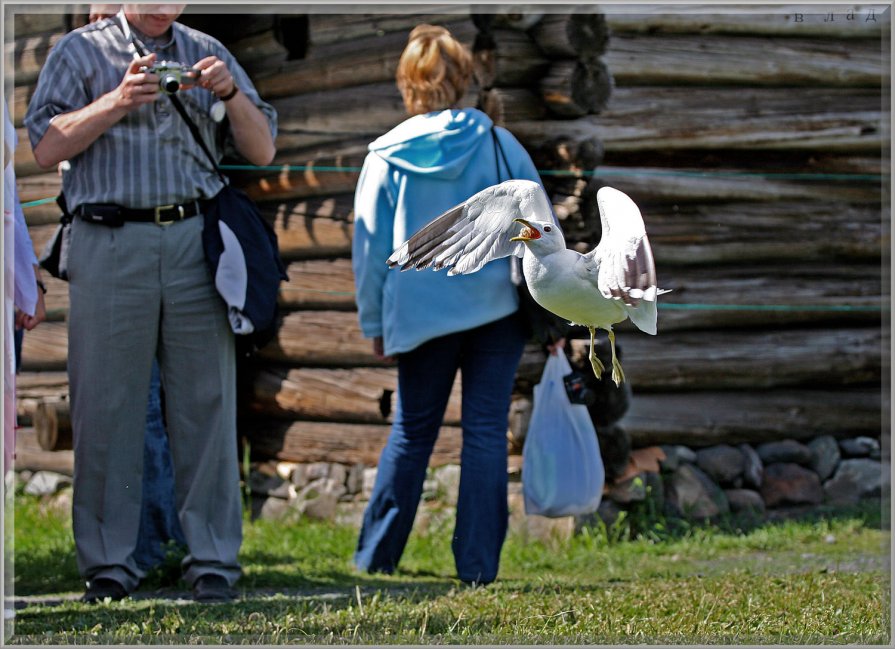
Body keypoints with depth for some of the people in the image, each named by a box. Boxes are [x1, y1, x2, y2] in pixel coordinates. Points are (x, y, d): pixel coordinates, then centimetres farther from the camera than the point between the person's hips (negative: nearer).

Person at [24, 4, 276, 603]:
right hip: (110, 244, -2)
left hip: (197, 243, 2)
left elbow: (262, 151, 16)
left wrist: (231, 94, -2)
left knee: (206, 403, -1)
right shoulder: (82, 51, 12)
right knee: (106, 403, -2)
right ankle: (108, 565, 3)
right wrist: (117, 101, -9)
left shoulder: (208, 54, 19)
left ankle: (214, 560, 4)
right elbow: (46, 147, 1)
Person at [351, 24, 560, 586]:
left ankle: (376, 555, 17)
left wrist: (374, 323, 13)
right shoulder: (498, 144, -1)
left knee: (412, 432, 14)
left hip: (421, 317, 1)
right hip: (498, 307, -1)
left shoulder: (387, 156, -1)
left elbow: (370, 248, 4)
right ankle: (477, 565, 0)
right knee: (486, 432, 2)